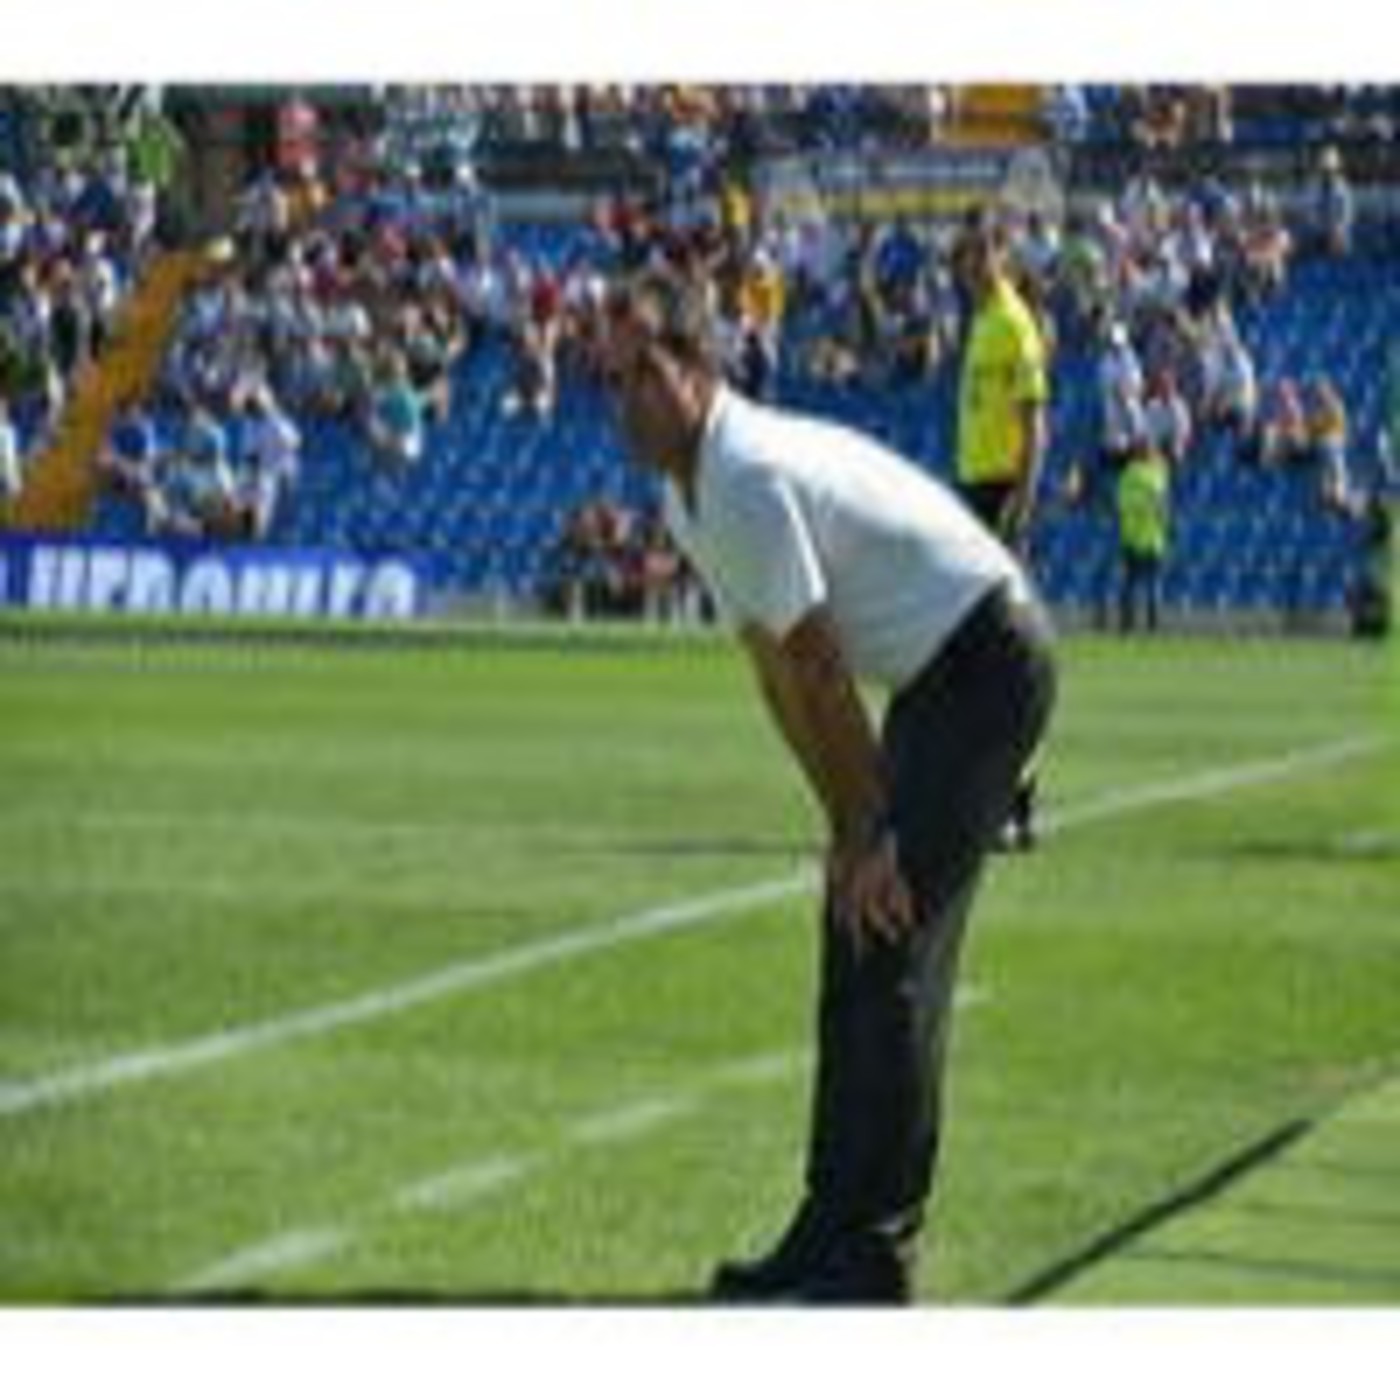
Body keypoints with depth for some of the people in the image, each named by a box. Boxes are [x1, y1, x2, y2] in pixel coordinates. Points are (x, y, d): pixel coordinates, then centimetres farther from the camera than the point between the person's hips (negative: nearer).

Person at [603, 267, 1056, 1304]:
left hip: (987, 663, -10)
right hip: (935, 679, 10)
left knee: (887, 939, -13)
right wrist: (849, 829, 9)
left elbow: (821, 676, -20)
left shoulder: (747, 480, -22)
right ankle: (842, 1230, 15)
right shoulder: (689, 492, 9)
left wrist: (868, 835, -14)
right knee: (860, 940, 10)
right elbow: (778, 676, 12)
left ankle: (869, 1255, -11)